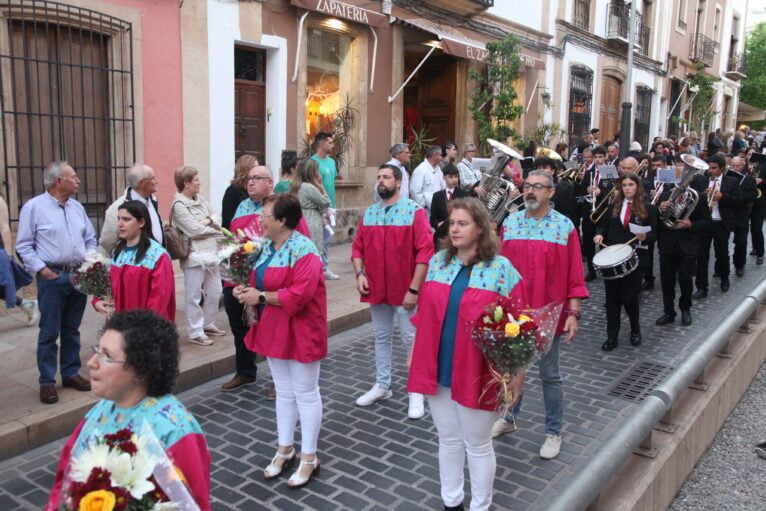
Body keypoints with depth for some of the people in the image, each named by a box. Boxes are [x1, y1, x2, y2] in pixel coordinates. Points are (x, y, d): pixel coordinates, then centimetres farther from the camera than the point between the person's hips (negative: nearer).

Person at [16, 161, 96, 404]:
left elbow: (90, 239, 17)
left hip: (79, 276, 5)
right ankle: (47, 382, 11)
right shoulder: (34, 207, -6)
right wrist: (42, 269, -13)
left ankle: (71, 373, 25)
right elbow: (24, 246, -6)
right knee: (49, 332, 1)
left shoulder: (77, 207, 10)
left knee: (72, 330, 14)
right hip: (52, 277, -5)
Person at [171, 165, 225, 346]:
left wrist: (207, 221, -6)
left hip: (211, 252, 8)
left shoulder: (200, 199, 13)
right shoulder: (179, 205, -9)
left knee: (215, 292, 15)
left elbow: (217, 220, 14)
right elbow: (195, 231, -15)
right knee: (194, 296, 1)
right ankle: (196, 333, 12)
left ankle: (208, 325, 31)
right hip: (194, 255, -8)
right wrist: (215, 229, -3)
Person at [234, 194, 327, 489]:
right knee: (284, 392, 19)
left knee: (305, 393, 5)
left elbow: (300, 294, -28)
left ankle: (309, 458, 18)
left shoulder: (304, 250, -20)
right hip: (274, 330, 8)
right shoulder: (267, 247, 8)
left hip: (299, 331, -8)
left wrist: (261, 297, -22)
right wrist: (246, 290, -3)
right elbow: (262, 283, 19)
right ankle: (285, 449, 33)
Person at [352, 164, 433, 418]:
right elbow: (358, 248, 11)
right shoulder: (368, 213, 7)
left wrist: (414, 289, -18)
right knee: (381, 337, 16)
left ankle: (416, 392, 15)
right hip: (376, 289, 5)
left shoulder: (414, 211, -9)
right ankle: (382, 385, 29)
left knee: (411, 340, 3)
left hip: (404, 290, -5)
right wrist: (360, 274, -6)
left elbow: (425, 252, -14)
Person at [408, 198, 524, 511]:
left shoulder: (501, 268, -10)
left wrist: (517, 370, -8)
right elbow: (424, 314, 10)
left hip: (476, 373, -4)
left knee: (478, 445, 12)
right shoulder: (437, 262, 3)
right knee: (448, 440, 19)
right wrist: (414, 353, 11)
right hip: (436, 368, 4)